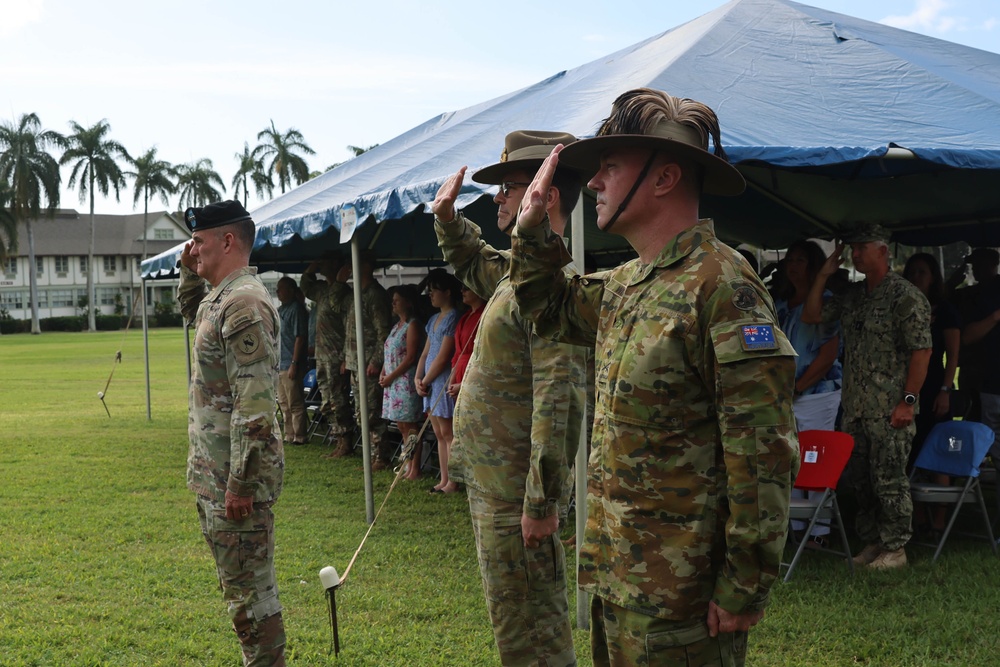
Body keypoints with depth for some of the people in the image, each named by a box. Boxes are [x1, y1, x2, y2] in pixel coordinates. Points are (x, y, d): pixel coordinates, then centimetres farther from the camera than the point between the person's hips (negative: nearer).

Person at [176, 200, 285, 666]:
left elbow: (254, 404, -24)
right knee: (239, 581, 19)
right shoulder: (218, 299, 12)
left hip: (236, 473, -11)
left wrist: (240, 482, -24)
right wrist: (190, 271, 19)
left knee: (248, 588, -2)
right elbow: (190, 309, 39)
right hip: (214, 471, 11)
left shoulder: (244, 303, -19)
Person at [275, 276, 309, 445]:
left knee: (295, 404, -5)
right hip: (279, 365, 10)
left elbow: (300, 338, -17)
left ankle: (299, 437, 0)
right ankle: (289, 436, 21)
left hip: (290, 366, -10)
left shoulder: (297, 309, -11)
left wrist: (294, 364, -20)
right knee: (284, 404, 14)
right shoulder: (279, 310, 16)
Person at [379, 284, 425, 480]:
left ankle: (415, 469, -3)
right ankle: (409, 465, 17)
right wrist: (383, 374, 5)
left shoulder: (413, 326, -10)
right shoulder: (397, 325, 18)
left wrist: (391, 377, -14)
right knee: (401, 425, 11)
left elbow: (411, 357, -16)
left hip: (406, 381, -9)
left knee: (410, 426, -6)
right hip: (393, 382, 9)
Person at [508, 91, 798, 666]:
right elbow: (551, 311, 29)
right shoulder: (623, 285, 10)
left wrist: (744, 587, -20)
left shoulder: (720, 283, -18)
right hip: (614, 569, 9)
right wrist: (534, 230, 13)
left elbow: (763, 452, -21)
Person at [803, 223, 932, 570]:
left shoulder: (906, 296, -9)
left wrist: (908, 401, -18)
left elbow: (921, 351, -13)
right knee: (857, 476, 13)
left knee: (889, 479, -1)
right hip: (855, 407, 8)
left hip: (889, 411, -7)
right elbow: (811, 316, 15)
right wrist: (824, 274, 6)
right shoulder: (853, 295, 13)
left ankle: (895, 548, 11)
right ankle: (872, 541, 25)